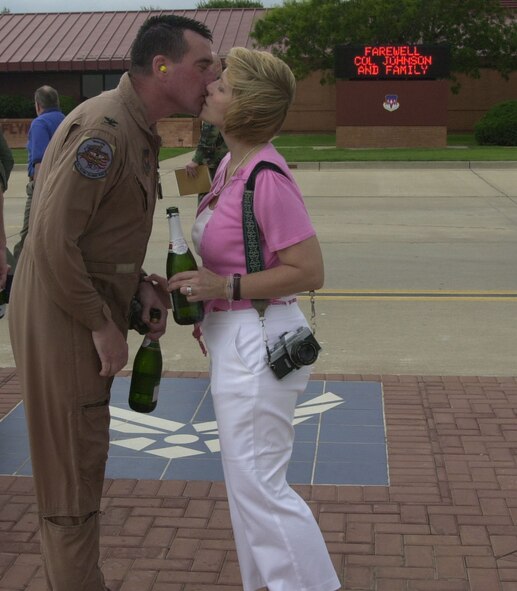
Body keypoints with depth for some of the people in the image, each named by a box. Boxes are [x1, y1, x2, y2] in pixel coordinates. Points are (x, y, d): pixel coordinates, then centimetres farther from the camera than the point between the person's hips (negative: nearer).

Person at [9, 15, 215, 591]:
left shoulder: (139, 131, 11)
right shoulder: (102, 128, -21)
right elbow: (53, 238, -26)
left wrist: (140, 284, 4)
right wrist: (102, 324, -18)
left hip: (89, 313, 10)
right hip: (61, 317, -10)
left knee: (83, 459, 19)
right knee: (71, 468, 1)